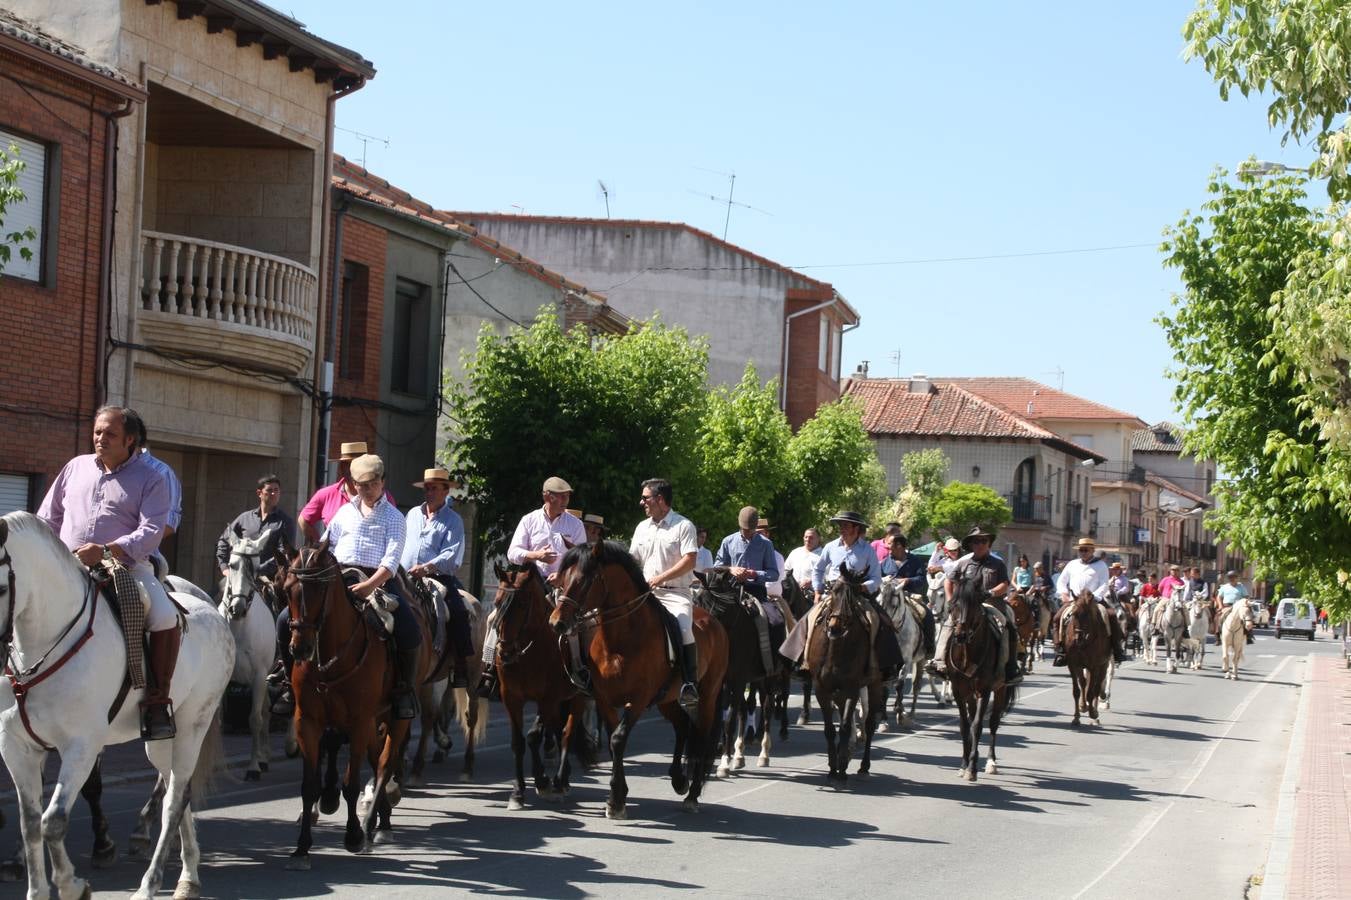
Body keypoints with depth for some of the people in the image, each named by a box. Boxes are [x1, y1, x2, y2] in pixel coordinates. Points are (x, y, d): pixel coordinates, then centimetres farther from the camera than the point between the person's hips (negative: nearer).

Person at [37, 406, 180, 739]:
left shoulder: (151, 479, 4)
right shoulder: (76, 468, 17)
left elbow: (150, 533, -10)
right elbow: (47, 519, 23)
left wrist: (106, 551, -25)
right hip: (67, 568, 4)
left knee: (166, 618, -29)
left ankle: (157, 702, -18)